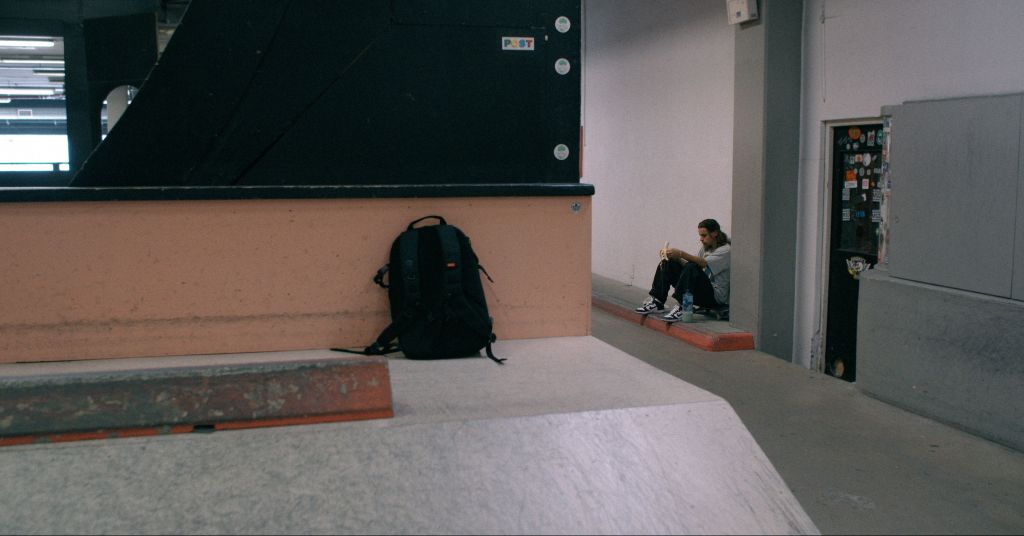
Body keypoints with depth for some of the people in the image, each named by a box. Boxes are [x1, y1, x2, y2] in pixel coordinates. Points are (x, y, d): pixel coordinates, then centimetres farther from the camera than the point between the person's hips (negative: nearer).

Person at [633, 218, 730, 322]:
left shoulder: (726, 250, -8)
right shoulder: (705, 247, 18)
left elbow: (704, 263, -25)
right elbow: (689, 264, 8)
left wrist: (681, 254, -34)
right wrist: (677, 258, -11)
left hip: (716, 296, -8)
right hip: (700, 290, 8)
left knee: (692, 268, -34)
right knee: (668, 263, 0)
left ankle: (681, 308, -39)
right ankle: (657, 302, -7)